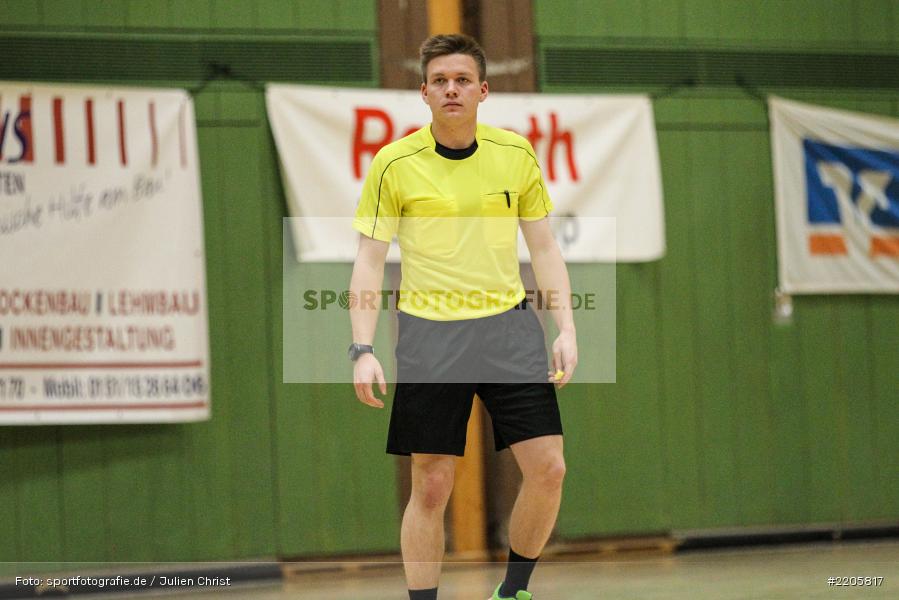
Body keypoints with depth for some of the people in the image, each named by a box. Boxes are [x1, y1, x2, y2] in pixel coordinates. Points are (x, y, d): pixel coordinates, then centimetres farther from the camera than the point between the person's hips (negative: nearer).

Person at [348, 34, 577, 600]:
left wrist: (567, 329, 2)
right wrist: (363, 350, -10)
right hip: (429, 334, -2)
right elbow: (369, 261, -2)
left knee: (548, 469, -4)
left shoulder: (517, 155, 3)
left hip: (508, 324, 2)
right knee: (431, 487, -1)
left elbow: (544, 248, 11)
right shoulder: (395, 163, -5)